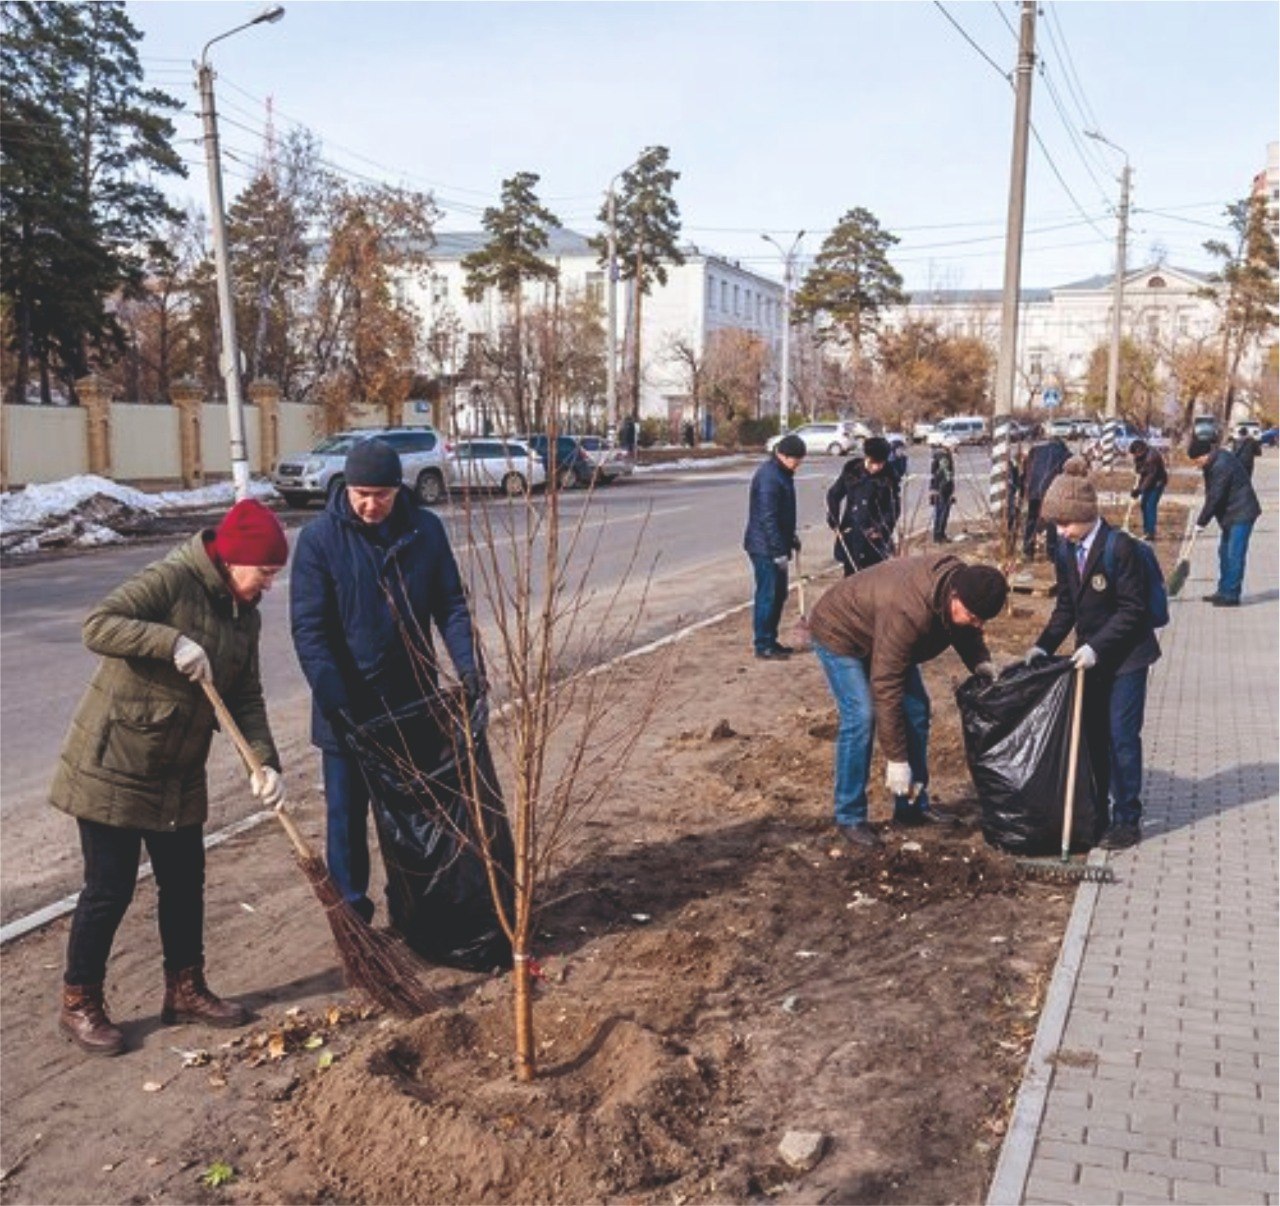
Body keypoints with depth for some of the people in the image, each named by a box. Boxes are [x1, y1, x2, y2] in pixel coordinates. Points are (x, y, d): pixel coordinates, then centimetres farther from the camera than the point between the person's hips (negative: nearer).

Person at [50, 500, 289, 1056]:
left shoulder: (245, 614, 5)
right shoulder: (171, 579, -17)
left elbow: (245, 697, 2)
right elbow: (98, 625, -27)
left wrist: (264, 761, -10)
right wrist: (172, 641, -36)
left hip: (178, 776, 7)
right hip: (113, 766, -7)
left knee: (185, 882, 13)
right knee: (109, 889, 2)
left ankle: (185, 989, 30)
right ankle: (79, 1003, 21)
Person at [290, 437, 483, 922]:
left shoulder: (426, 530, -3)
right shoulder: (319, 538, -11)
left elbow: (451, 605, 1)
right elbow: (308, 628, -14)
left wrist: (468, 664, -16)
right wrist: (335, 700, -23)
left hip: (414, 700, 3)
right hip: (348, 706, -3)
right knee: (348, 813, 8)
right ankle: (352, 911, 23)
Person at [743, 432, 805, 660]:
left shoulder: (782, 473, 12)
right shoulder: (768, 477, -20)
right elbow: (768, 519, -23)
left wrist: (791, 536, 22)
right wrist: (779, 551, -23)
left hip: (776, 545, 10)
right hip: (765, 547, -10)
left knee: (779, 594, 14)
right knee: (767, 595, -4)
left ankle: (771, 640, 24)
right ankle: (763, 645, 4)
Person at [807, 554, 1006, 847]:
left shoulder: (959, 580, -19)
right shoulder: (906, 613, -43)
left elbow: (965, 633, 4)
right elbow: (886, 688, -39)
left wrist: (981, 664, -18)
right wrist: (896, 760, -35)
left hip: (881, 634, 8)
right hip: (840, 634, -8)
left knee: (916, 711, 3)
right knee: (861, 718, -19)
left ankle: (912, 808, 14)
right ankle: (849, 818, -6)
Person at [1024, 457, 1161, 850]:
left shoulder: (1120, 547, -19)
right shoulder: (1066, 555, 2)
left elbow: (1131, 610, -19)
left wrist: (1096, 647, -25)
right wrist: (1044, 645, -5)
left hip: (1126, 656, -7)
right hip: (1091, 657, 7)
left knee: (1122, 736, -3)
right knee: (1093, 734, 13)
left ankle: (1128, 820, 8)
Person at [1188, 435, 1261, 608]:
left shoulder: (1221, 465, -23)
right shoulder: (1215, 462, 9)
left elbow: (1215, 497, -21)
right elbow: (1212, 494, 12)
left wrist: (1201, 522, -13)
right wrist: (1203, 519, 5)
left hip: (1241, 514, -11)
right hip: (1232, 514, 11)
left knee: (1234, 555, -8)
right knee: (1225, 552, 16)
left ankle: (1231, 595, -5)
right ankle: (1224, 591, 24)